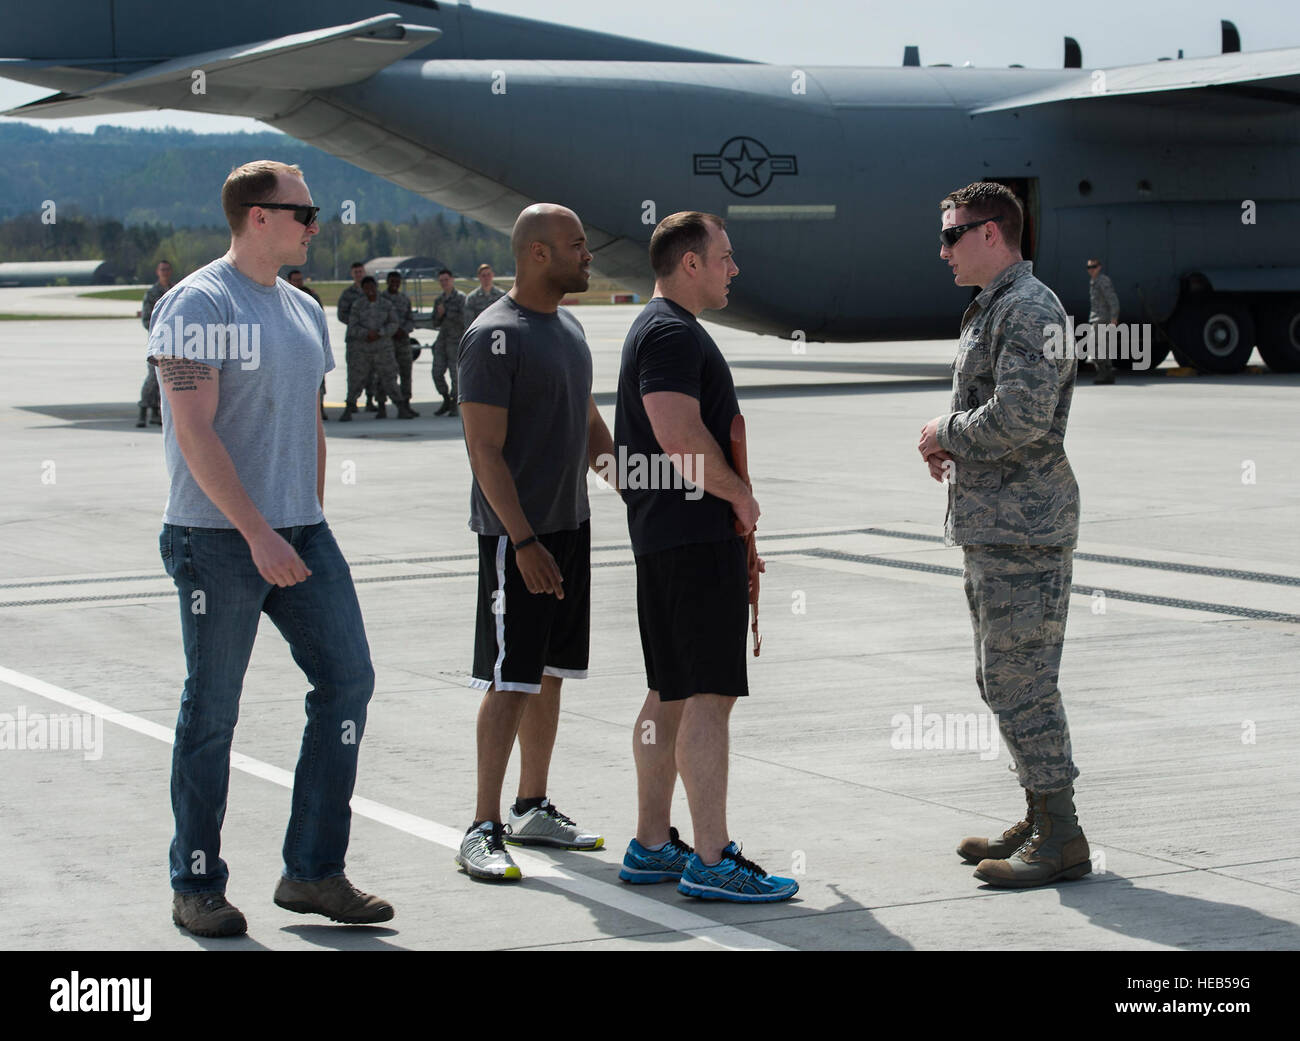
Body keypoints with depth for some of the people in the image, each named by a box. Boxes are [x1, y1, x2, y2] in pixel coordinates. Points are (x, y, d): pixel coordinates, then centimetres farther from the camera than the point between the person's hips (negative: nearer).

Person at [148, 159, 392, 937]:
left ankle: (315, 873, 10)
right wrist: (259, 535, -20)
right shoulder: (199, 306, -10)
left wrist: (311, 525, 14)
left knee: (347, 681, 2)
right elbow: (194, 434, -16)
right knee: (212, 713, 0)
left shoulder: (304, 312, 15)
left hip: (301, 534, 7)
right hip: (219, 541, -7)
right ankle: (197, 888, 12)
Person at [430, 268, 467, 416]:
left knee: (455, 374, -7)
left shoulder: (460, 297, -3)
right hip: (442, 341, 6)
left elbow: (462, 318, -14)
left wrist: (446, 312, -10)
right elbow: (436, 324, 16)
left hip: (456, 340, -6)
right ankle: (446, 401, 18)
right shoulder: (438, 301, 16)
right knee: (437, 373, 0)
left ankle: (454, 406, 4)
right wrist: (439, 315, -4)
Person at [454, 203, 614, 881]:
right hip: (516, 533, -9)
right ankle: (483, 830, -6)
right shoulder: (494, 336, -14)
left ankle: (533, 810, 23)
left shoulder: (567, 328, 14)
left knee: (549, 674, 13)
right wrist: (523, 541, -22)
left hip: (570, 524, 9)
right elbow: (485, 450, -17)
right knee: (510, 680, -9)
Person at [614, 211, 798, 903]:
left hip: (665, 536, 11)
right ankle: (711, 861, -12)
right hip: (696, 535, -11)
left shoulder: (658, 329, 21)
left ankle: (652, 846, 19)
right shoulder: (673, 333, -13)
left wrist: (731, 505, 22)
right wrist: (742, 496, -12)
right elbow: (681, 438, -25)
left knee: (670, 695, 14)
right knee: (709, 695, -11)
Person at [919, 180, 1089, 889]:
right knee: (1002, 682, 15)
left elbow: (1020, 418, -26)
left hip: (1023, 529, -11)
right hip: (990, 527, 11)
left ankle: (1061, 838, -3)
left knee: (1021, 684, -8)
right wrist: (952, 446, 8)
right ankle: (1040, 821, 23)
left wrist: (947, 432, -10)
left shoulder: (1029, 310, -15)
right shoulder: (989, 310, 18)